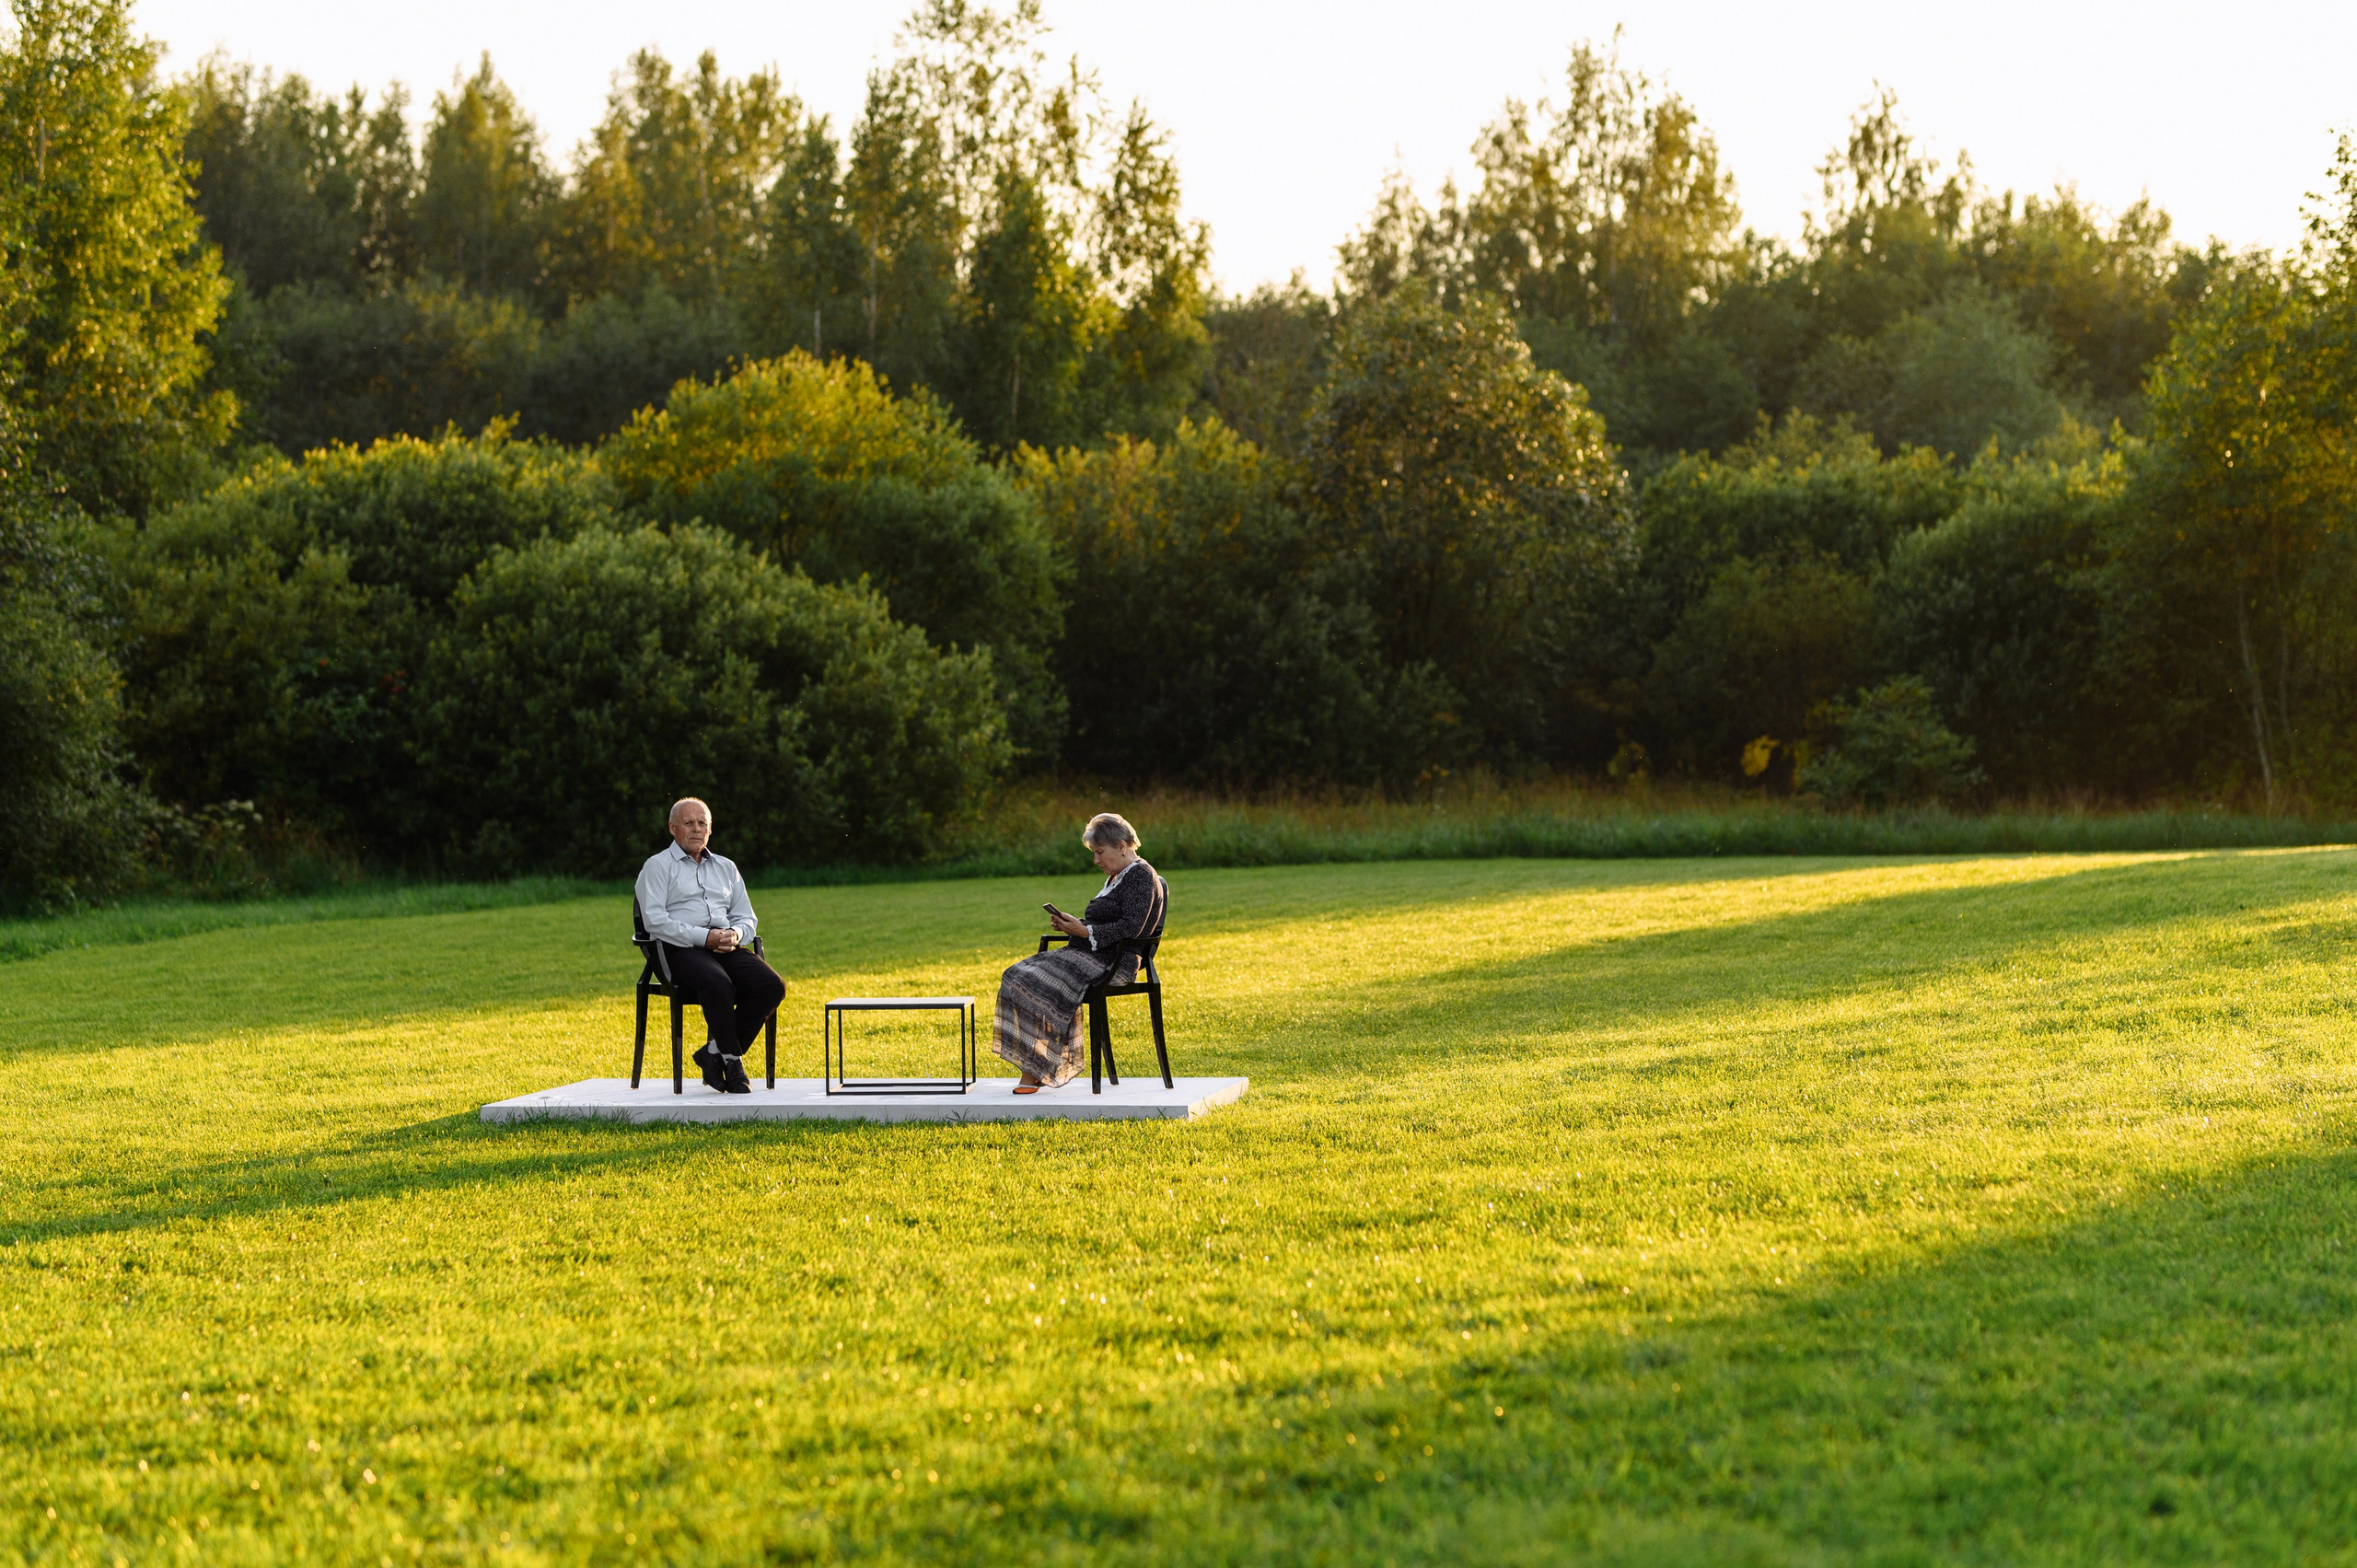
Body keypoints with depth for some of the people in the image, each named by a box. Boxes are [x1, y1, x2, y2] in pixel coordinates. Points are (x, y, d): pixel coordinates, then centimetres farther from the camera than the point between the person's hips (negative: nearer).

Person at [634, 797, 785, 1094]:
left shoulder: (726, 867, 26)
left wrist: (735, 935, -3)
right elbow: (655, 920, -6)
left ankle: (715, 1052, -13)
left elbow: (747, 918, 22)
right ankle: (731, 1061, -19)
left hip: (727, 947, 6)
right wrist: (702, 937, -15)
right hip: (680, 949, -6)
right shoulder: (658, 866, 8)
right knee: (718, 985, -38)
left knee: (772, 985, -23)